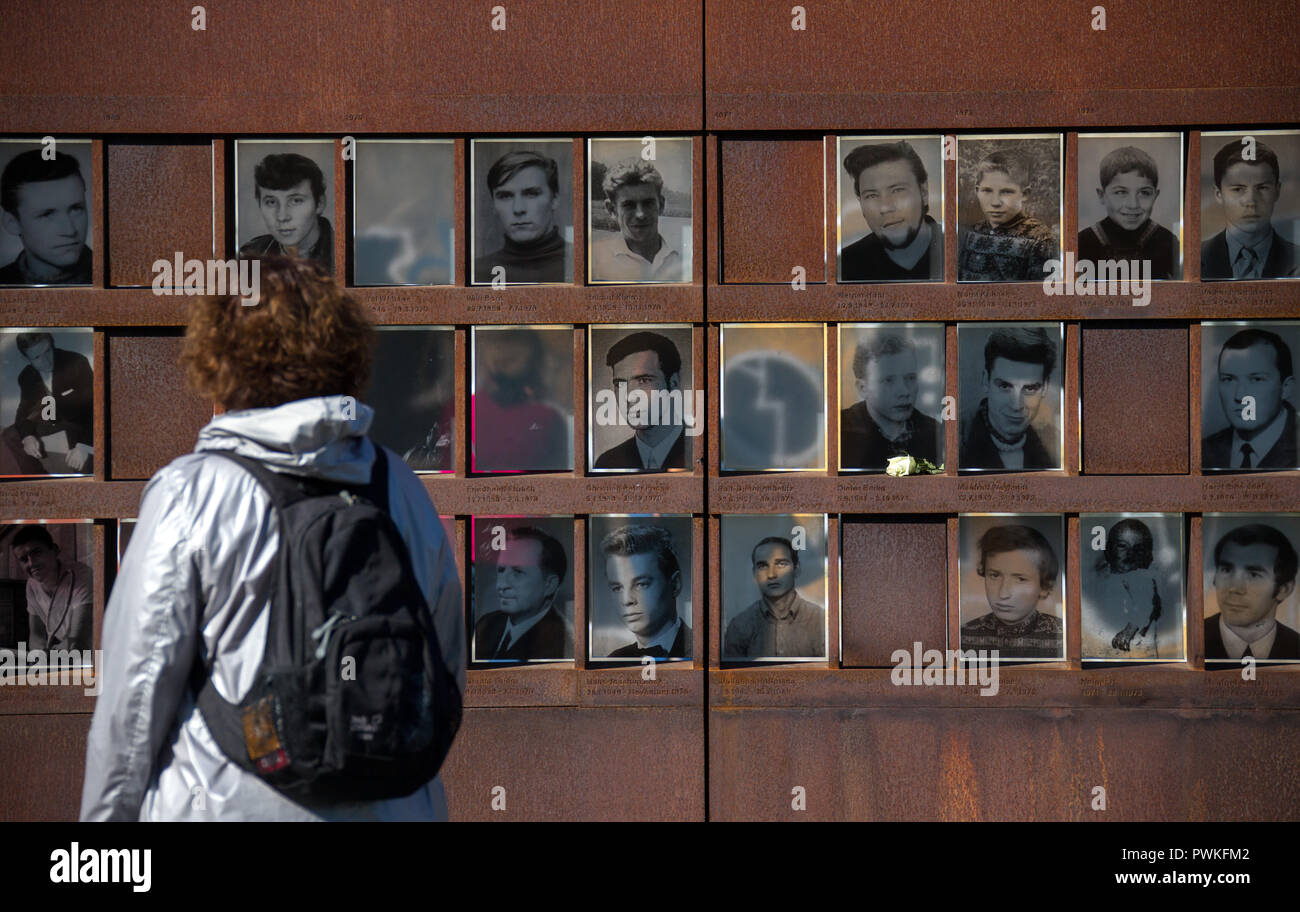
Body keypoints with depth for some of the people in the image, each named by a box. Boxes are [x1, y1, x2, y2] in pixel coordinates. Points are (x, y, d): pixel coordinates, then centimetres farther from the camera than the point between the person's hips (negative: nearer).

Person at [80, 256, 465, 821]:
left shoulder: (188, 495, -9)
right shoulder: (401, 488, 5)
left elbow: (139, 688, -8)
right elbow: (448, 673, 12)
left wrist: (106, 816, 3)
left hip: (231, 806, -4)